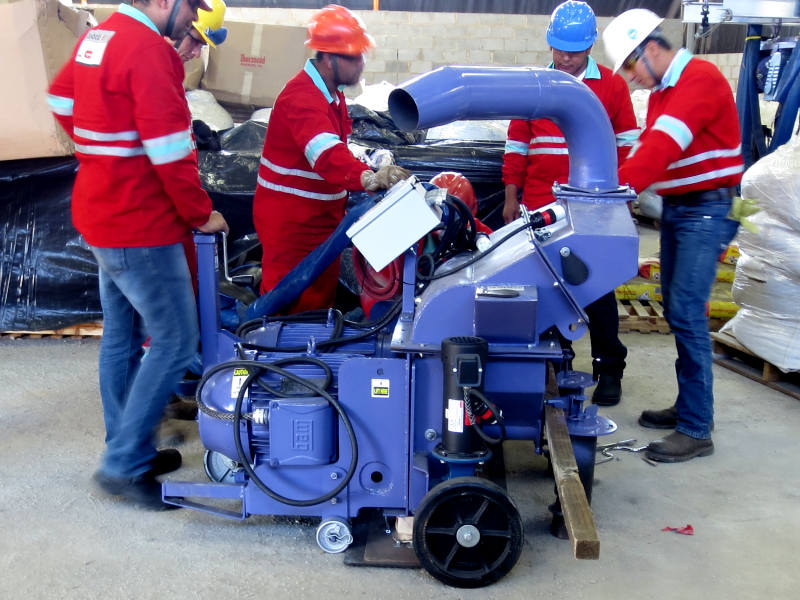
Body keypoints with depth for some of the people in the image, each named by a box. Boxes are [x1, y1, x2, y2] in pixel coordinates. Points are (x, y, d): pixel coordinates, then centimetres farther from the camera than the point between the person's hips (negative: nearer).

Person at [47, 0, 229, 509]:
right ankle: (124, 463, 6)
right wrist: (201, 213, -10)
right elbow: (170, 150, -22)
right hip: (140, 227, -10)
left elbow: (62, 100, 23)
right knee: (176, 342, -2)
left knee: (121, 337, 16)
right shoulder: (148, 50, -19)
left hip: (102, 214, 10)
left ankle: (129, 451, 29)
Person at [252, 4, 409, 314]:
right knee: (288, 304, -2)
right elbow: (326, 152, -42)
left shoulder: (332, 93, 10)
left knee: (322, 297, 17)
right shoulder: (302, 96, -24)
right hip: (289, 219, -9)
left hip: (320, 216, 10)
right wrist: (368, 178, -58)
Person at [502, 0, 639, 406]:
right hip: (540, 207, 2)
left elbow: (626, 145, 6)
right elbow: (516, 144, 11)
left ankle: (609, 369, 13)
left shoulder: (612, 86, 3)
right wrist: (511, 196, 8)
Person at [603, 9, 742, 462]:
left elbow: (663, 148, -27)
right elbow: (649, 148, 9)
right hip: (675, 207, 9)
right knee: (676, 311, 11)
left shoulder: (700, 78, -15)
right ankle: (689, 406, 23)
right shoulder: (662, 92, 15)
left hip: (707, 209, -9)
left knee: (687, 314, -12)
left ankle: (697, 429, -5)